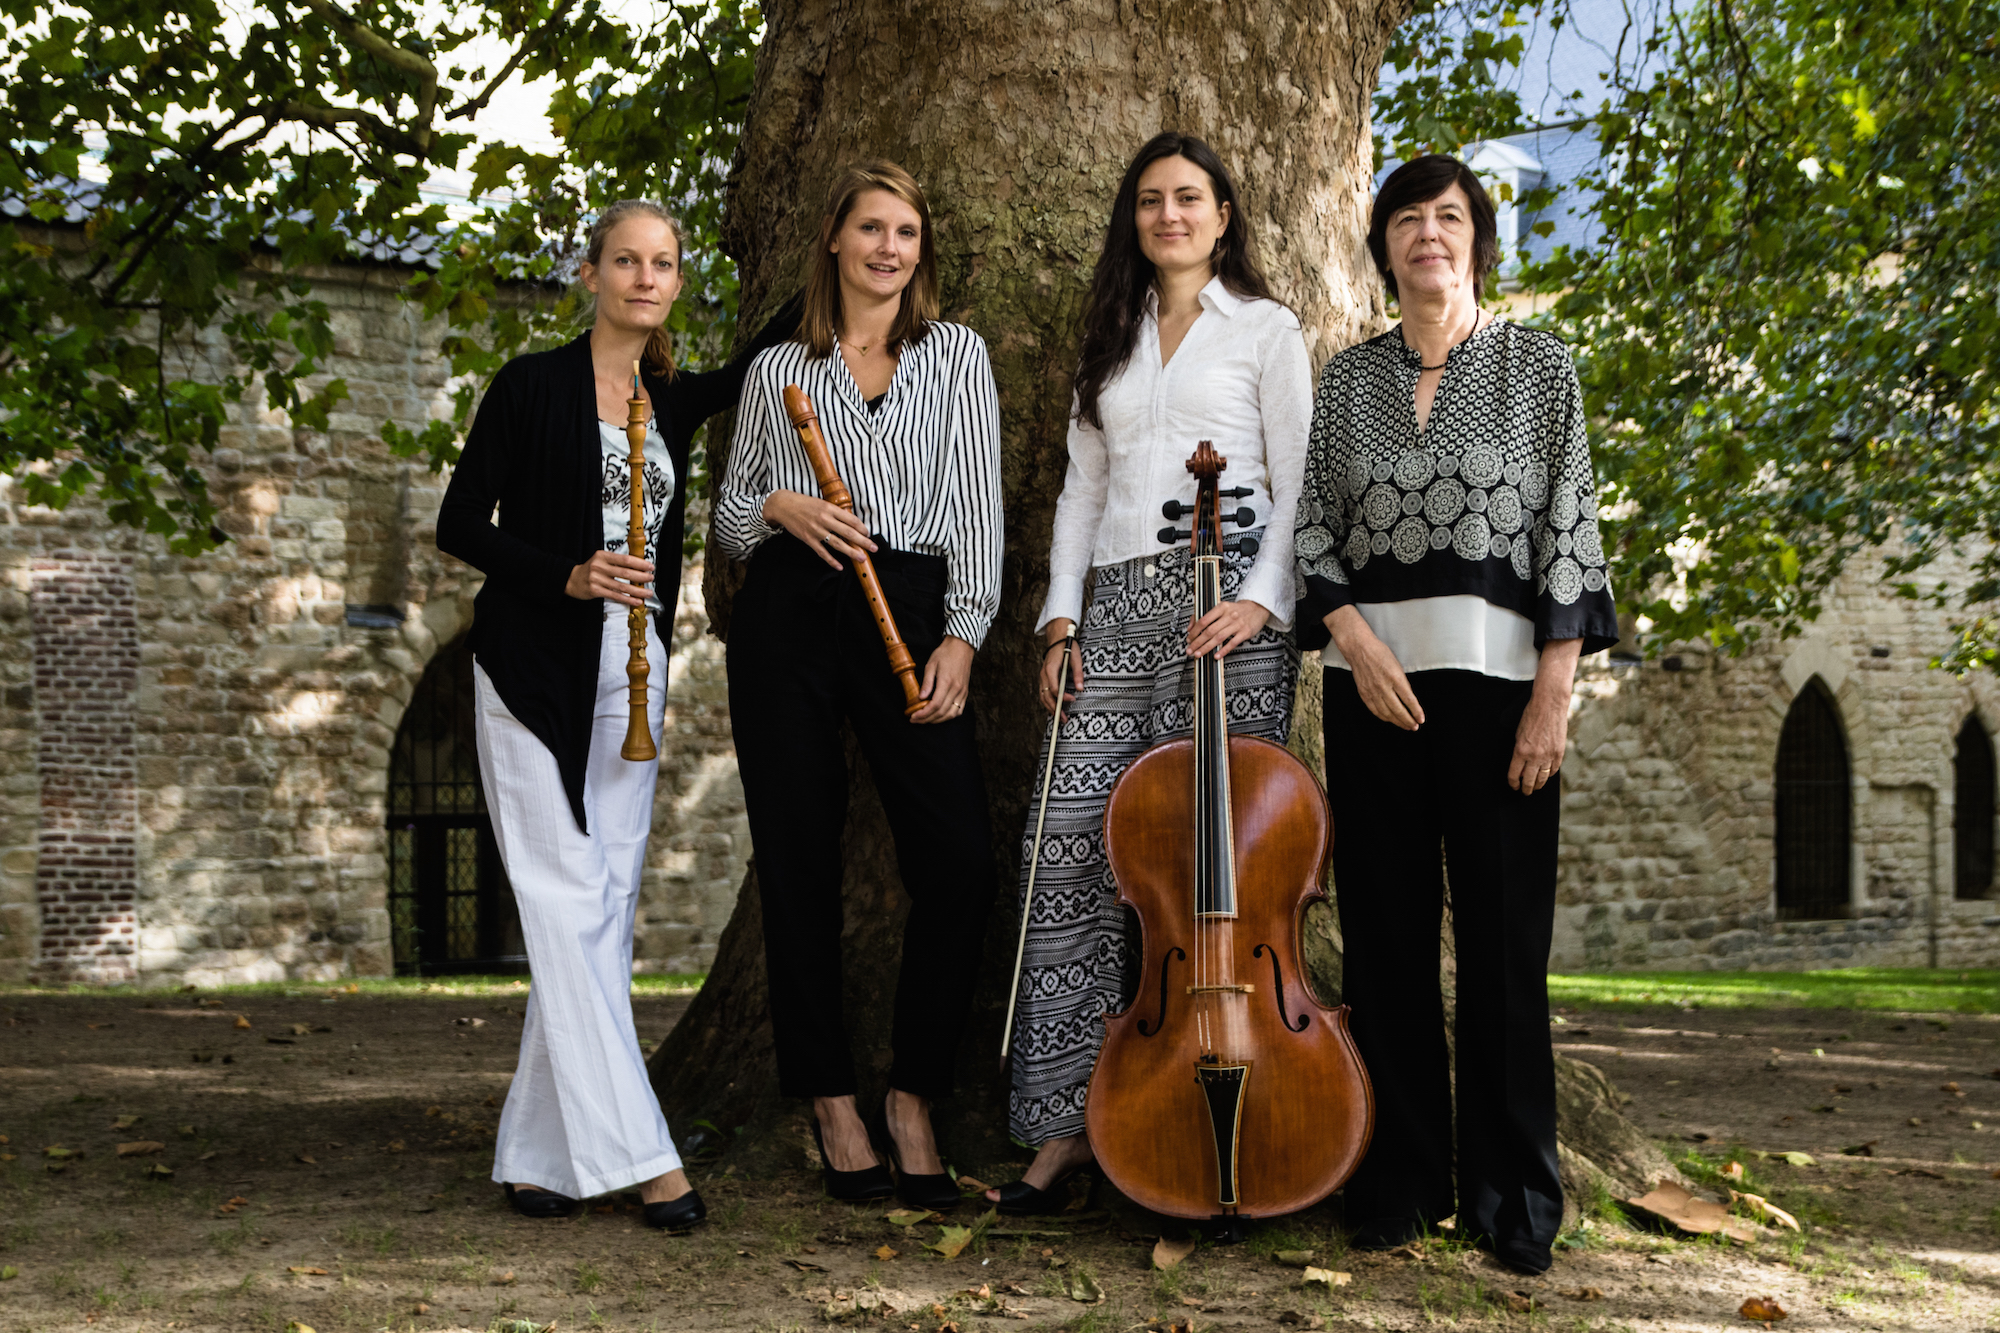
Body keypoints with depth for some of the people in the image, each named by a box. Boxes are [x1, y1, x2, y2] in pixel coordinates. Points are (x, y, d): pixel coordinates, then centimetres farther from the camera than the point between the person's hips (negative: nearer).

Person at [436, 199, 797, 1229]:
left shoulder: (673, 400, 11)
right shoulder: (532, 385, -3)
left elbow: (754, 368, 29)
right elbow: (458, 526, -4)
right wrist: (568, 575, -17)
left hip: (629, 674, 5)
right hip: (535, 672, -5)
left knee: (607, 909, 2)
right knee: (569, 902, -10)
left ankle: (538, 1157, 10)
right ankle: (636, 1153, -11)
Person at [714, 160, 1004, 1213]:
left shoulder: (957, 354, 14)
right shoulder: (778, 370, 15)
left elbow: (977, 502, 7)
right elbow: (727, 517, 19)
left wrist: (961, 634, -5)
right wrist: (779, 508, -4)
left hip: (911, 614, -1)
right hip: (787, 617, 1)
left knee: (959, 864, -14)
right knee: (800, 866, 0)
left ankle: (912, 1101, 3)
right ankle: (833, 1107, 13)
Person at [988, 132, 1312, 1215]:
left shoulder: (1264, 328, 10)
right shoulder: (1111, 343, 24)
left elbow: (1299, 483, 3)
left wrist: (1264, 598, -13)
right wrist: (1062, 615, 8)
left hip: (1225, 599, -4)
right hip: (1119, 606, 4)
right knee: (1068, 843, -7)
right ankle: (1066, 1119, -2)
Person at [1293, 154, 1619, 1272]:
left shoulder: (1541, 366, 5)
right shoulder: (1348, 378, 12)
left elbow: (1569, 527, 0)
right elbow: (1312, 523, 9)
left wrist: (1554, 691, -8)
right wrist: (1355, 634, -8)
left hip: (1498, 678, -2)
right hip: (1373, 678, 2)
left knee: (1505, 941, -1)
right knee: (1387, 935, 5)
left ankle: (1512, 1199, 10)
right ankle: (1401, 1182, 15)